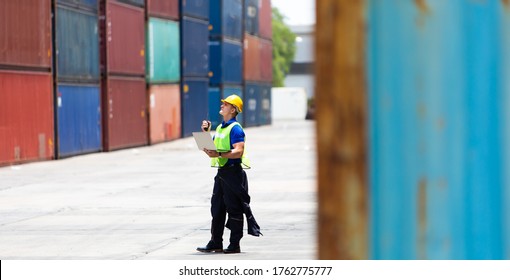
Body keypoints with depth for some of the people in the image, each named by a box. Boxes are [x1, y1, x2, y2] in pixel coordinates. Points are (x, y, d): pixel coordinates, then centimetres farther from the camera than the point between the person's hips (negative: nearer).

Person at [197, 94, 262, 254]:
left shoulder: (235, 128, -12)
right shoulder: (220, 127, 16)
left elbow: (238, 152, -22)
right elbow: (211, 149, 20)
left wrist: (218, 154, -29)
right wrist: (205, 133, 8)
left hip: (233, 172, -9)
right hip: (222, 172, 9)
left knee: (234, 209, -2)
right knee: (217, 208, 10)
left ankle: (235, 245, 3)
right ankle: (216, 243, 16)